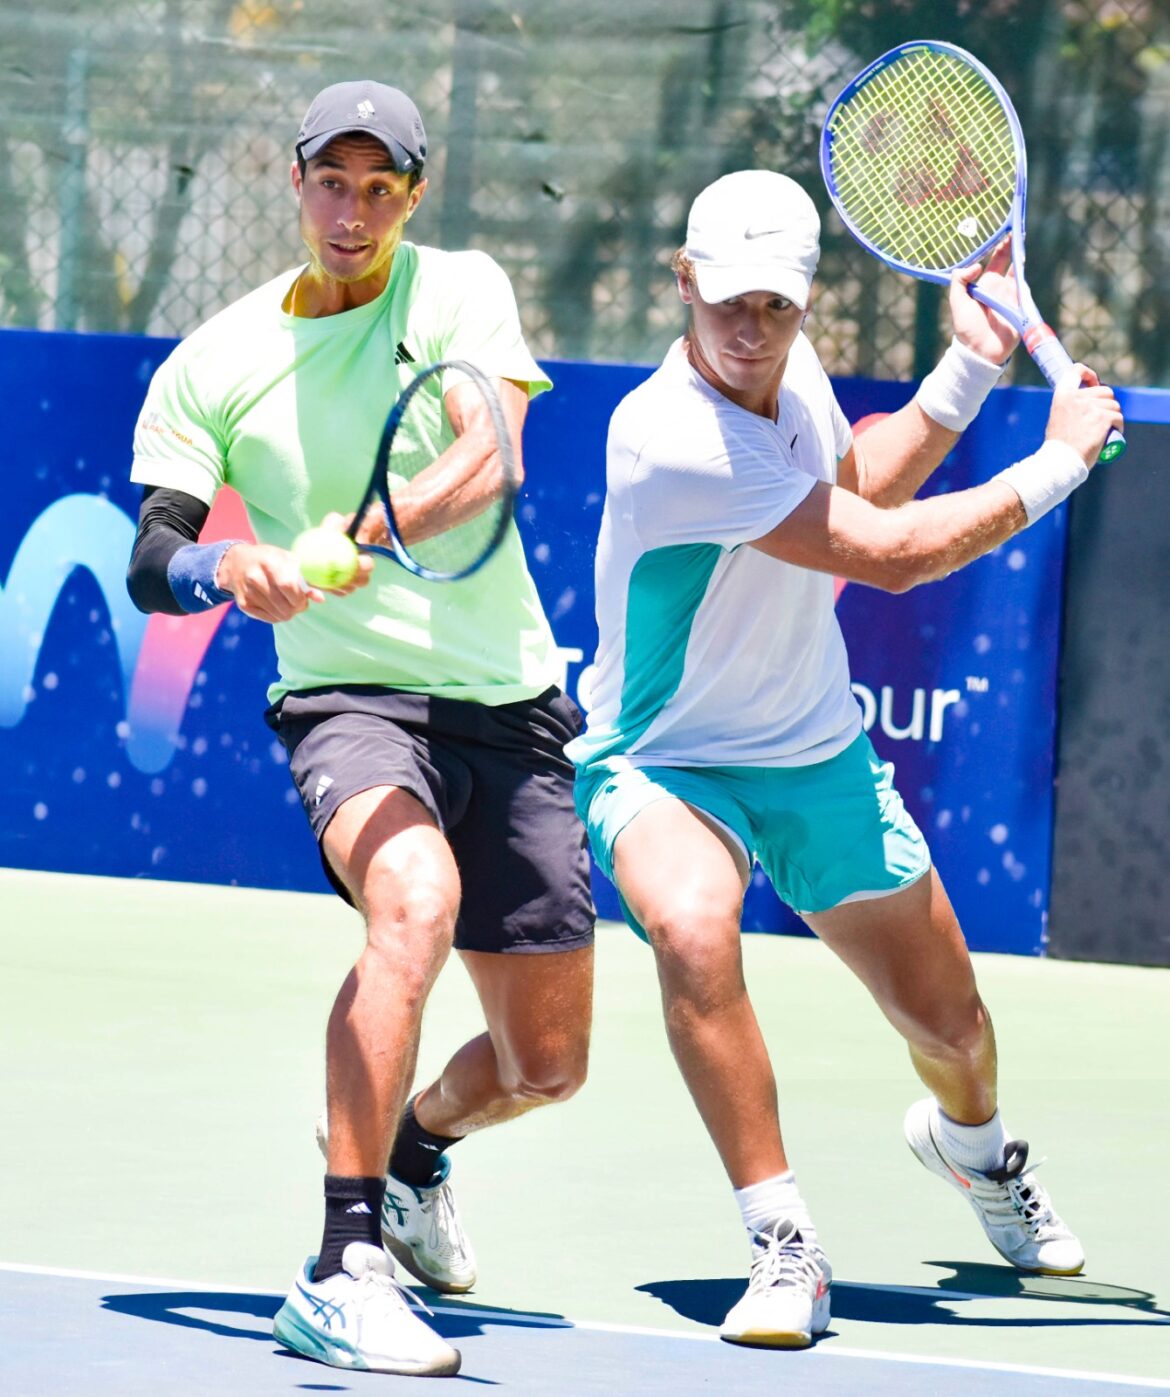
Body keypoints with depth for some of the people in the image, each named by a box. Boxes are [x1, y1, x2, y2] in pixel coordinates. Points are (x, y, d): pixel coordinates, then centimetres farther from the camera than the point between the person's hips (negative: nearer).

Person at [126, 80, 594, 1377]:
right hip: (348, 696, -3)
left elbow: (484, 457, -14)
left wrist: (348, 551, -32)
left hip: (508, 704, 3)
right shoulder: (213, 364, 4)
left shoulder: (461, 290, 3)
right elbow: (150, 562, -3)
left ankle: (412, 1143, 46)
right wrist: (222, 567, -28)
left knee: (546, 1060, 9)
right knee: (417, 898, -36)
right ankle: (342, 1270, -36)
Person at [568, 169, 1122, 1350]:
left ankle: (967, 1139, 53)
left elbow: (858, 485, 18)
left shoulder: (790, 366, -6)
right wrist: (1060, 462, -19)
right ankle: (784, 1248, -29)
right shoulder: (671, 437, -31)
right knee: (693, 933, -40)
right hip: (666, 766, -7)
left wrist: (969, 368, 5)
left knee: (950, 1023, 14)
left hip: (820, 759, 7)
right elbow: (892, 554, -28)